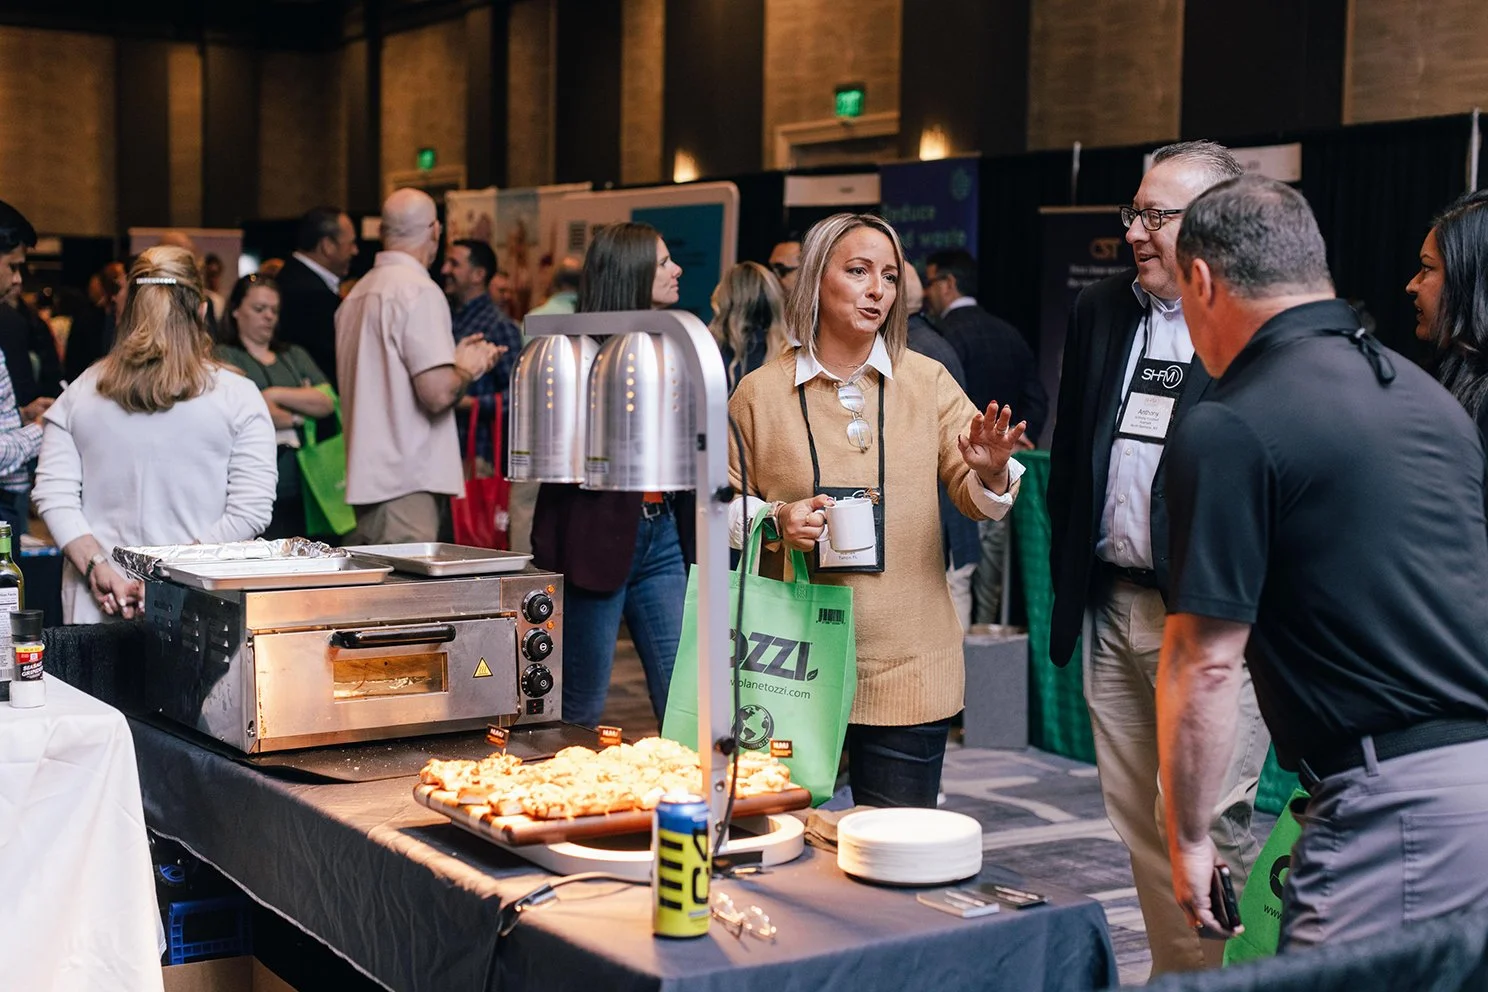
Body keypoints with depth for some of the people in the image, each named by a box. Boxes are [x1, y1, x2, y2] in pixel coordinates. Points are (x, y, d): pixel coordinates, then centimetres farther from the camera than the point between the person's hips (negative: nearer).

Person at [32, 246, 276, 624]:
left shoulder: (79, 395, 6)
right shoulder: (238, 397, -2)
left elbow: (53, 497, 0)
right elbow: (251, 510, -9)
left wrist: (100, 571, -5)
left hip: (95, 608, 3)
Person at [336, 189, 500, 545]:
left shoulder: (357, 293, 15)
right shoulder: (420, 291, -13)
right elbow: (438, 393, -20)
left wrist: (452, 360, 24)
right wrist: (468, 369, 1)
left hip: (367, 476, 9)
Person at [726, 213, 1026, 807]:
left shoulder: (927, 381, 6)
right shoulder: (760, 392, 3)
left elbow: (975, 500, 3)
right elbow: (723, 502, 9)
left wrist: (990, 474, -20)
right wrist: (774, 520, -11)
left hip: (906, 667, 1)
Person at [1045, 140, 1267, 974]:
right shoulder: (1100, 311, 11)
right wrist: (1068, 575, 14)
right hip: (1115, 607, 7)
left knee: (1209, 825, -5)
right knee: (1139, 825, 14)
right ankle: (1176, 972, 27)